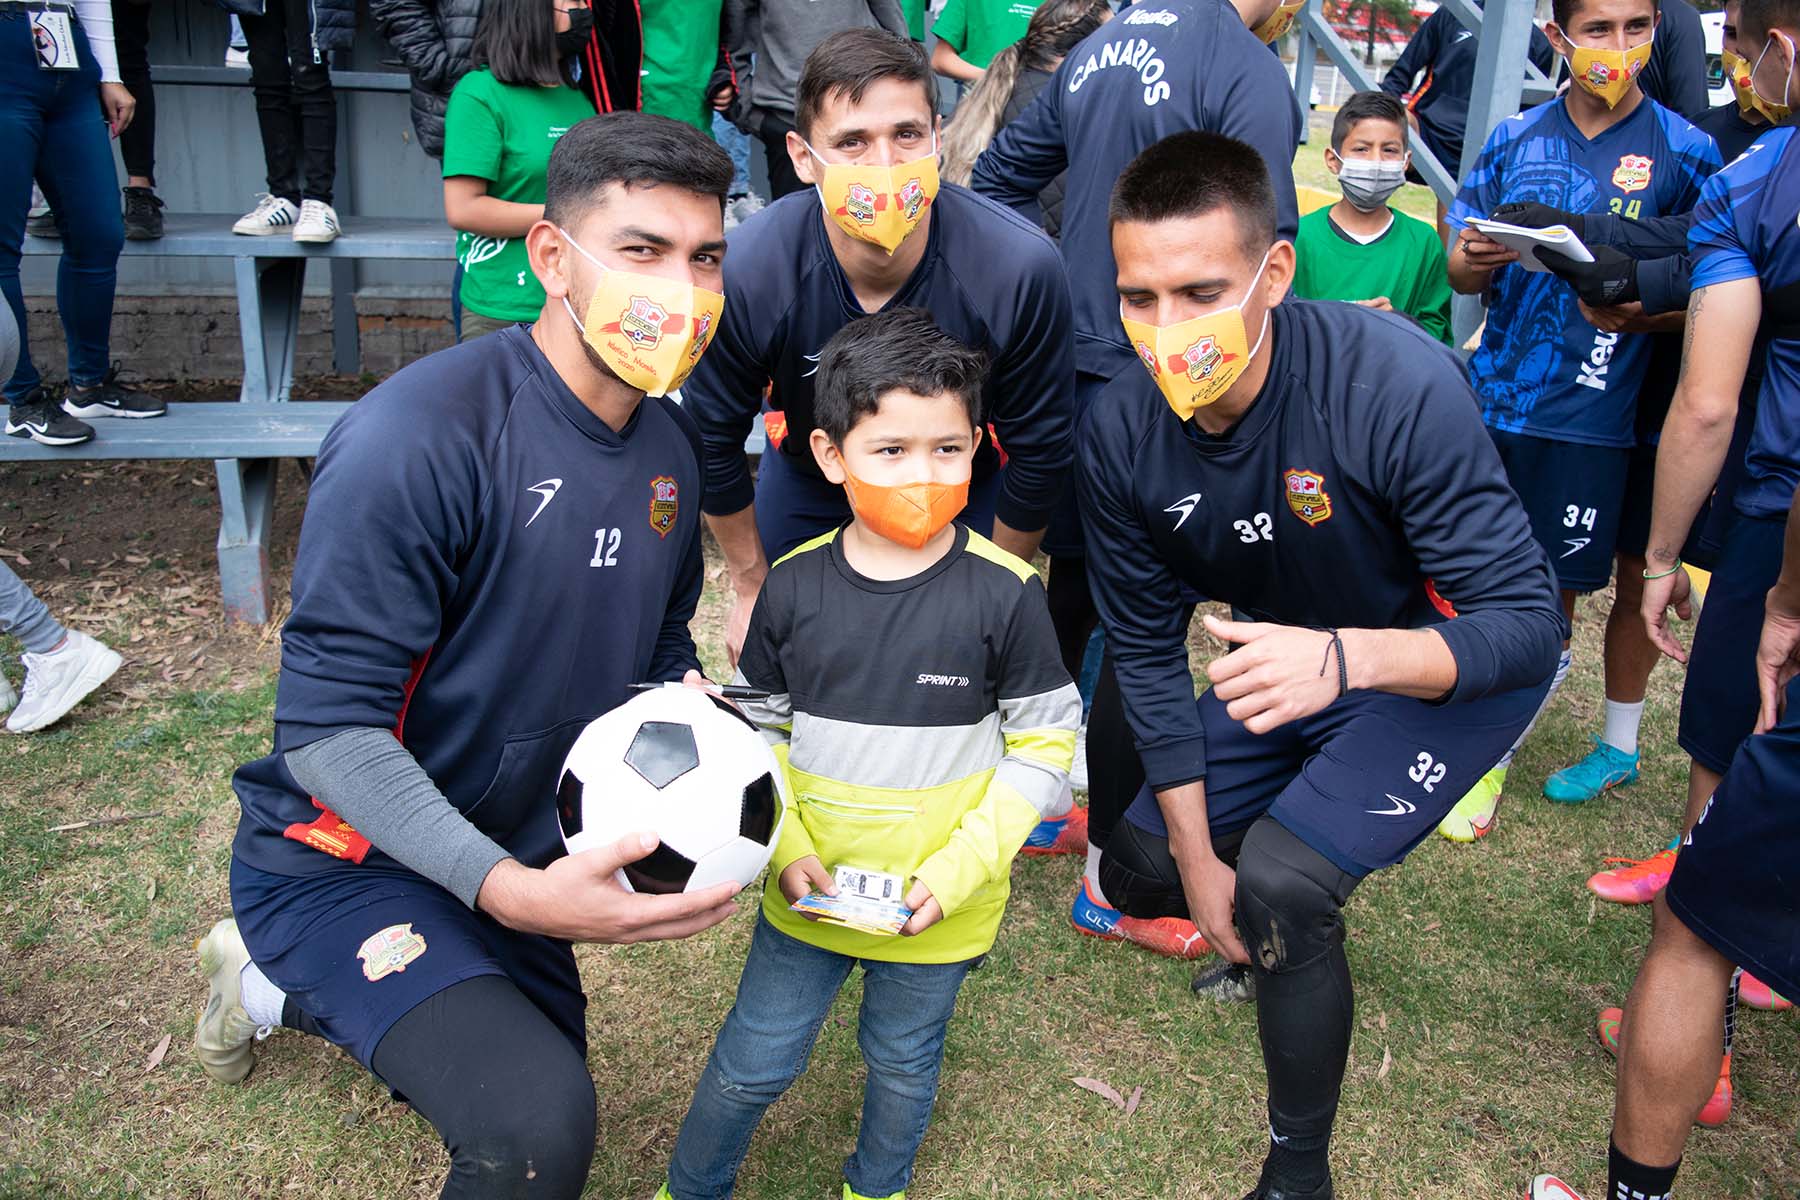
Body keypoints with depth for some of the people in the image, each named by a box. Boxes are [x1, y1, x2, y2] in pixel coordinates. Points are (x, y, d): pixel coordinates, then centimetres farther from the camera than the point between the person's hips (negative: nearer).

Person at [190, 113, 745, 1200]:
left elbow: (660, 655, 10)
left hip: (515, 866, 8)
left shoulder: (671, 450, -3)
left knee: (543, 1081, 28)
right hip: (345, 859, -7)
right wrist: (510, 889, -37)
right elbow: (327, 725, -26)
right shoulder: (419, 437, -27)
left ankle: (282, 986, 44)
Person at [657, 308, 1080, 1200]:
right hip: (809, 891, 1)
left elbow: (1044, 742, -10)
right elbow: (758, 728, 3)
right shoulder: (793, 586, -9)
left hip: (940, 914, -1)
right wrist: (786, 850, -10)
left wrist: (961, 868, -17)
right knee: (751, 1063, 16)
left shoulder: (1002, 592, -16)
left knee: (902, 1066, 22)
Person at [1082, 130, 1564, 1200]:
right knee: (1139, 874, 9)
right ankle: (1284, 934, 43)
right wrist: (1197, 857, -7)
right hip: (1289, 659, 6)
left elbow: (1526, 622, -30)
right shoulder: (1121, 433, -19)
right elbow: (1148, 650, -8)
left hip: (1453, 664, -5)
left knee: (1279, 879, -25)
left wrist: (1346, 659, -50)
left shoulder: (1398, 386, -34)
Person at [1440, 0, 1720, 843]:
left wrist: (1642, 311, -19)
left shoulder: (1683, 153, 0)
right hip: (1492, 400, 2)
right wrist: (1474, 258, -14)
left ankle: (1491, 760, 21)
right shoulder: (1515, 138, 7)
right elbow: (1460, 274, 10)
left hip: (1590, 418, -2)